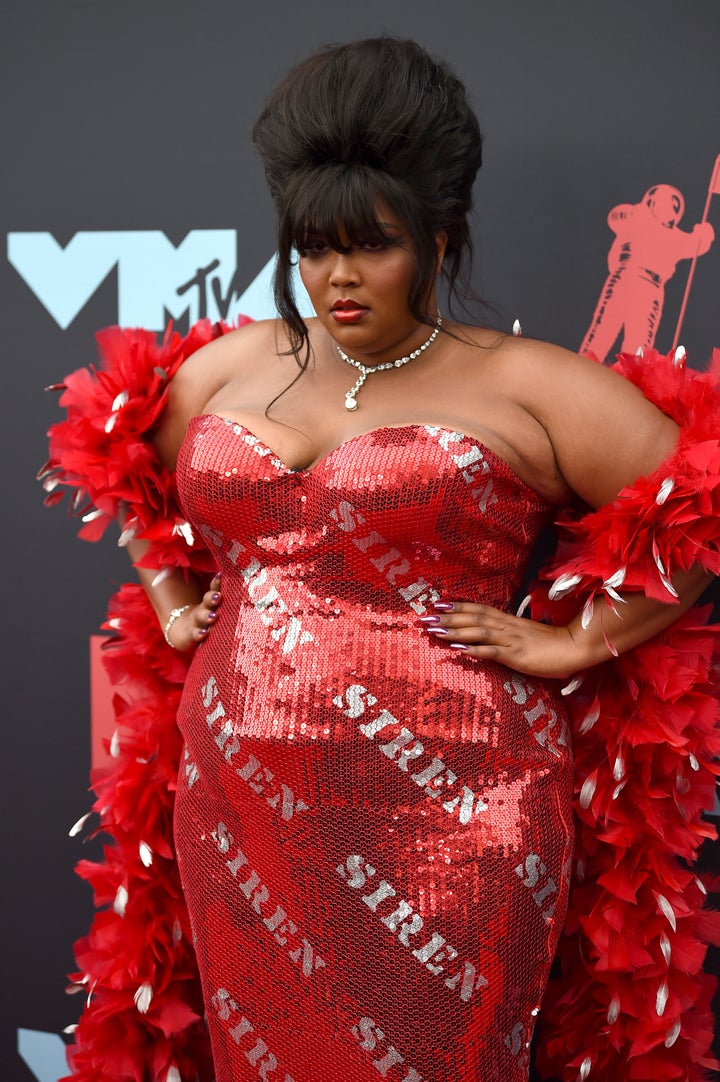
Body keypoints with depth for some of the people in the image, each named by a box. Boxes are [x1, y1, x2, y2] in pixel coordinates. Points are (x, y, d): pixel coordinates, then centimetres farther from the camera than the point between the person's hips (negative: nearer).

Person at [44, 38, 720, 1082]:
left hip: (442, 816, -4)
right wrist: (169, 596, 17)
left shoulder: (522, 387, -3)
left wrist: (575, 643, -9)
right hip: (241, 813, 5)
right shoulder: (235, 363, 11)